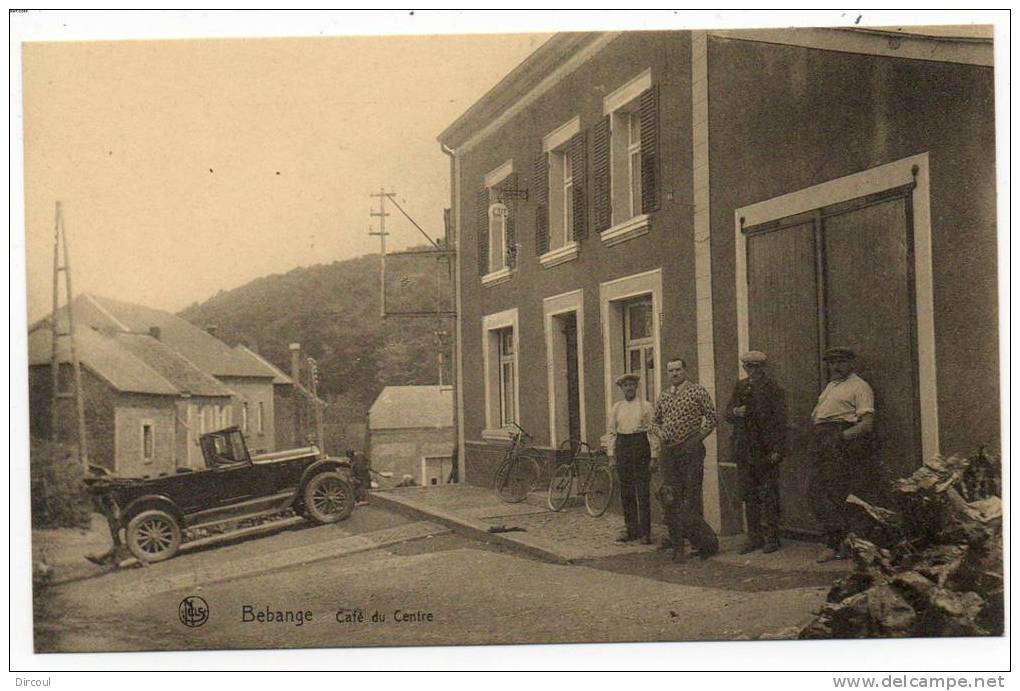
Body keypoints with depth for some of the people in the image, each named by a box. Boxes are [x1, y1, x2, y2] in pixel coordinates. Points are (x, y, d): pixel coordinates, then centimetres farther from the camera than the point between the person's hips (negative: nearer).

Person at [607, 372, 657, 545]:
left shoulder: (645, 406, 1)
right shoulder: (616, 407, 12)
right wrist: (612, 453, 8)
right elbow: (612, 432, 16)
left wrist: (653, 456, -7)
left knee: (643, 493, -5)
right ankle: (631, 530, 15)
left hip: (640, 446, -4)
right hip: (622, 448, 4)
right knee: (626, 493, 7)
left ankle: (645, 532, 0)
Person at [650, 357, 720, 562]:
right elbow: (654, 421, 22)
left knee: (691, 499, -7)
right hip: (668, 451, 5)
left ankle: (707, 542, 6)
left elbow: (711, 418, -2)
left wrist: (698, 438, -9)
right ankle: (677, 546, 12)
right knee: (670, 500, 5)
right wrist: (660, 434, 2)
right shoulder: (663, 397, 15)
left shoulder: (697, 391, -1)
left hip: (690, 451, -5)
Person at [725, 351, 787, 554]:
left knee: (768, 496, -1)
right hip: (744, 451, 5)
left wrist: (776, 450, -13)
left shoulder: (773, 388, -3)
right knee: (749, 496, 8)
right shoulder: (740, 387, 12)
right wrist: (735, 412, -10)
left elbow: (780, 421, -7)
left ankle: (771, 537, 6)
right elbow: (728, 414, 15)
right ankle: (754, 537, 15)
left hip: (766, 451, -5)